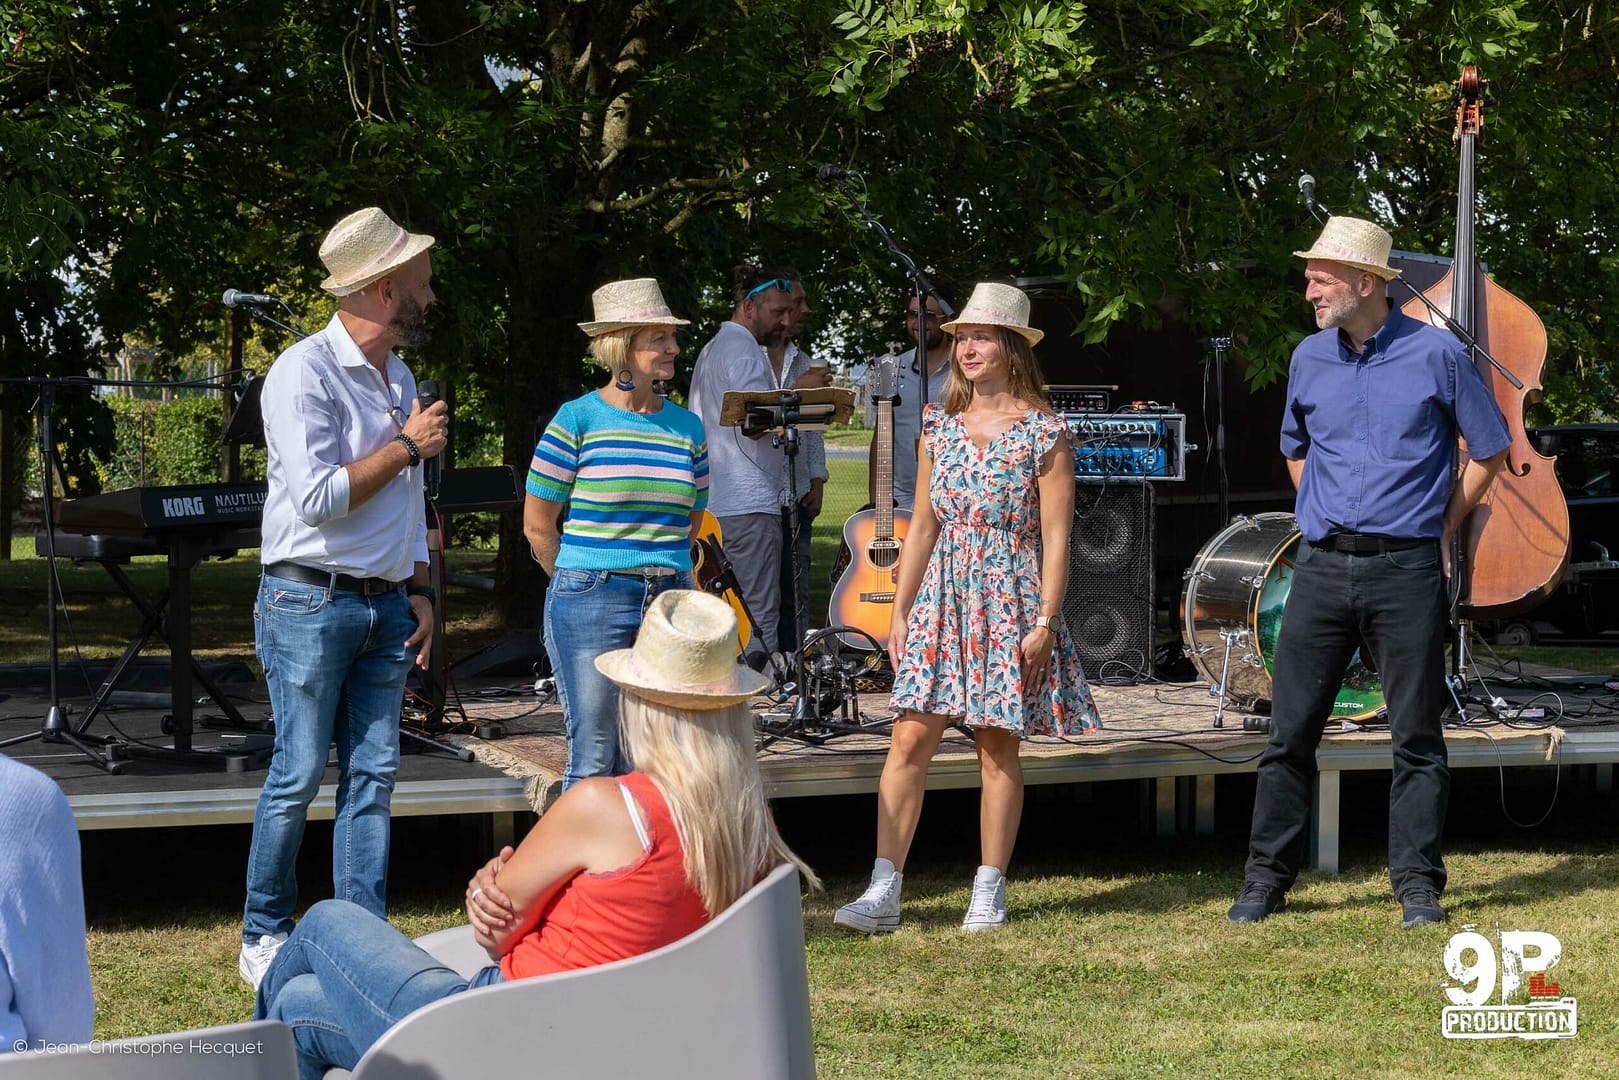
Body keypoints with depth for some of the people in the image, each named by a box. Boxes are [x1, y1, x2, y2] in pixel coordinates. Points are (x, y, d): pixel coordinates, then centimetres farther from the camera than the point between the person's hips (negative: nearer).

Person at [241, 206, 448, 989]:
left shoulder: (398, 376, 16)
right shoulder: (304, 373, -11)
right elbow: (319, 497, -19)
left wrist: (418, 590, 14)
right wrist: (407, 445, -11)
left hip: (385, 605, 7)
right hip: (310, 602, -7)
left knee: (373, 775, 4)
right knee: (299, 773, -3)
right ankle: (263, 936, 9)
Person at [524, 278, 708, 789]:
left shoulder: (687, 426, 10)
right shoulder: (579, 419, -4)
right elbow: (538, 525, 2)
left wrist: (662, 578, 13)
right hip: (590, 605, -4)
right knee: (595, 759, -2)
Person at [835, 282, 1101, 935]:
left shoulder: (1042, 434, -4)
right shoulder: (941, 428, 10)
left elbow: (1055, 536, -6)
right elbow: (923, 524, 13)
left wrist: (1045, 621, -12)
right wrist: (900, 611, 9)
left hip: (1008, 602, -4)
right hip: (941, 599, 4)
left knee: (997, 746, 1)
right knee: (910, 737, -5)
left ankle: (990, 891, 12)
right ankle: (883, 892, -5)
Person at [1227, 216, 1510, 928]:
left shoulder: (1437, 354, -2)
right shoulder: (1309, 358, 10)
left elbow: (1491, 450, 7)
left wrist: (1442, 529, 6)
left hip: (1406, 572, -3)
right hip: (1323, 568, 3)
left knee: (1416, 735, 2)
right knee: (1290, 731, 2)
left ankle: (1418, 884, 9)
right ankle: (1266, 879, 10)